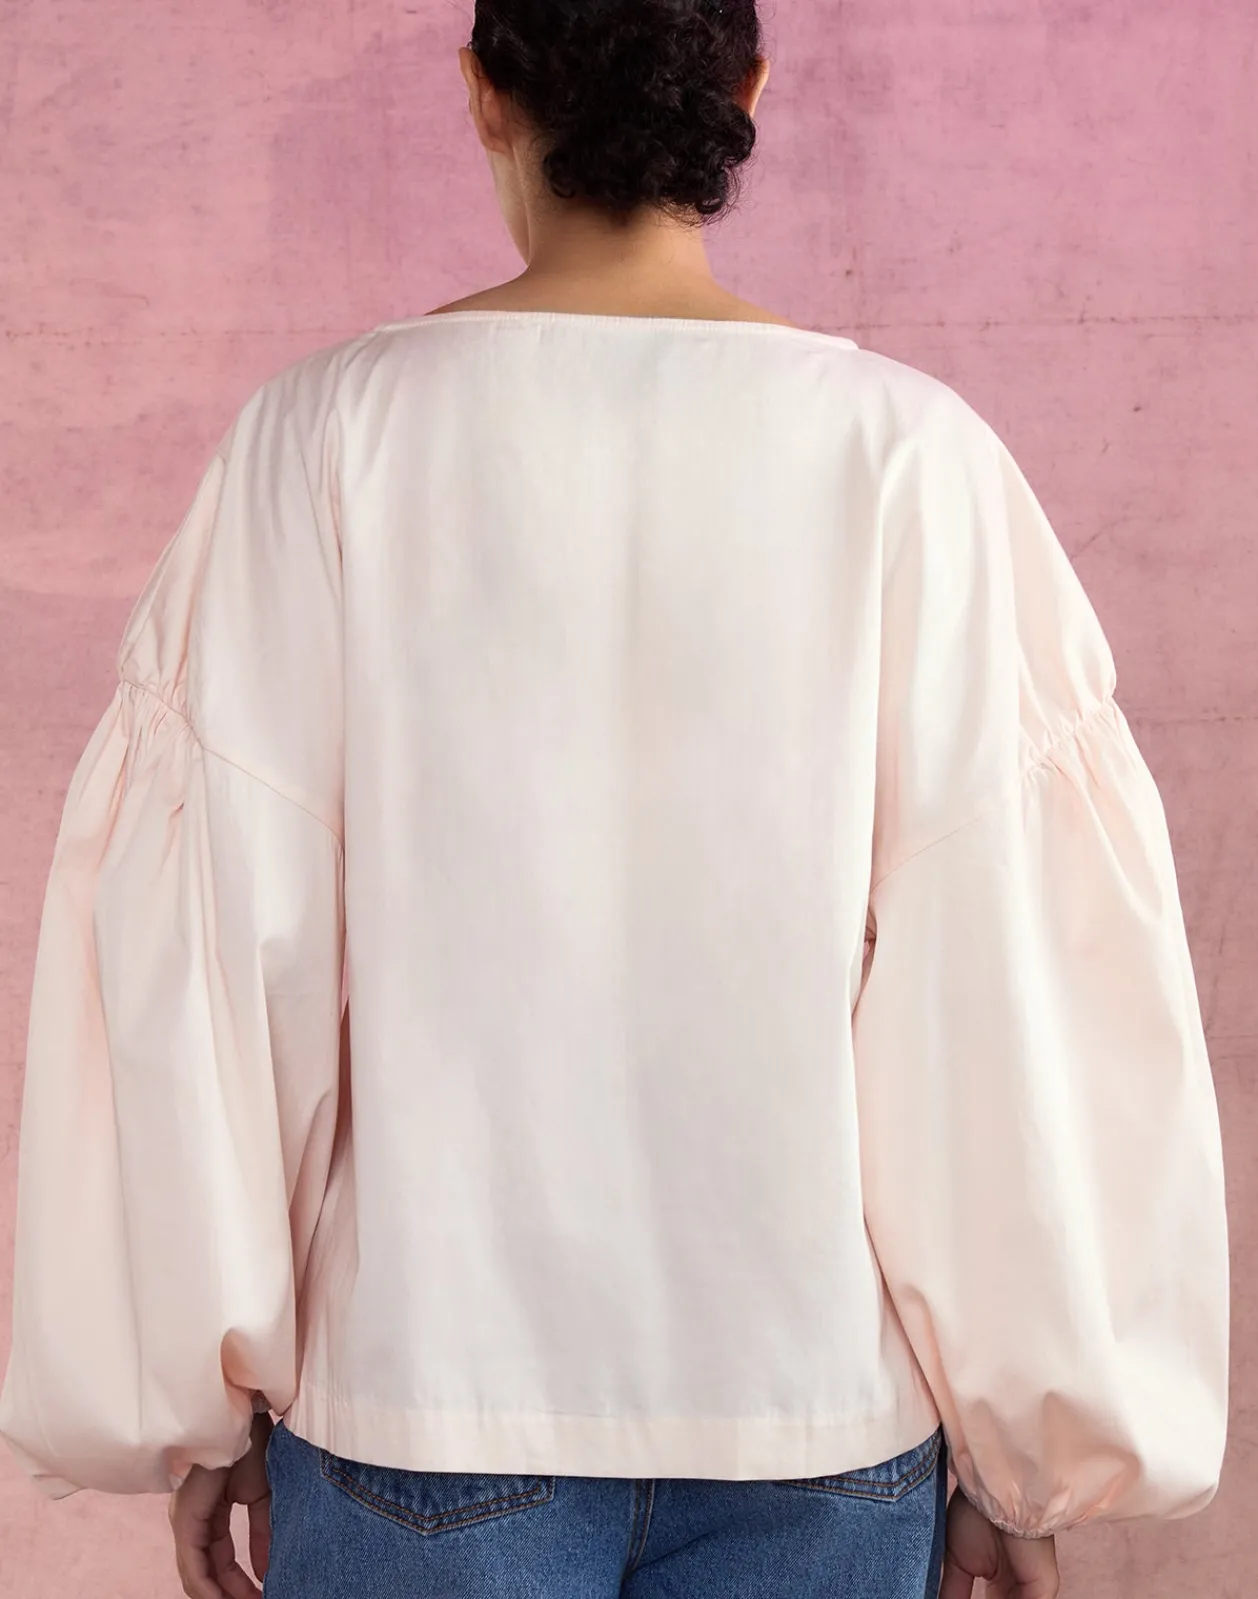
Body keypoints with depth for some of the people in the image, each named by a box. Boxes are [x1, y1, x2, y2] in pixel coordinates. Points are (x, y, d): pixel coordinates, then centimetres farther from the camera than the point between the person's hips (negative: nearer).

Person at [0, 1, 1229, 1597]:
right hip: (822, 1407, 1)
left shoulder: (333, 431, -7)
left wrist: (201, 1404, 6)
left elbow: (200, 952, -6)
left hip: (423, 1394, 0)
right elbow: (1017, 984, -8)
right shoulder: (906, 451, -7)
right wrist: (1030, 1445, 3)